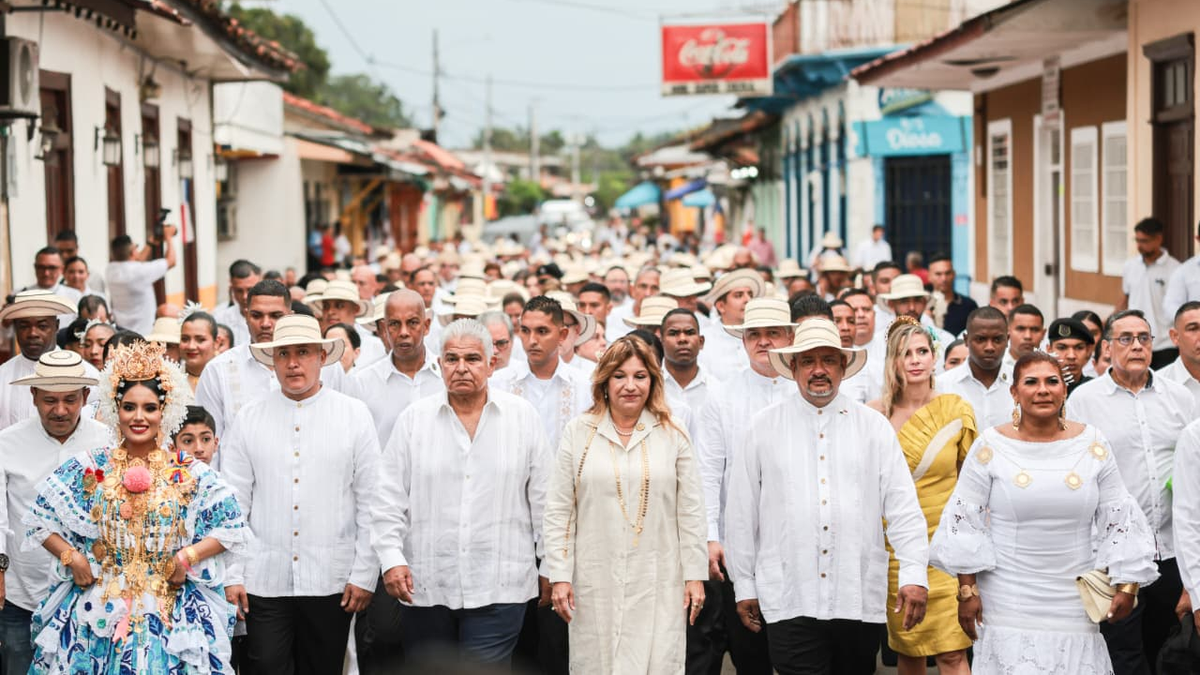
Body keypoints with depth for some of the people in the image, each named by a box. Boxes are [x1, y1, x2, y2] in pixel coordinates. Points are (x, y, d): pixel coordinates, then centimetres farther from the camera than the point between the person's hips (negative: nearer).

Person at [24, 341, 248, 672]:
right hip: (99, 610, 1)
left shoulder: (190, 473, 1)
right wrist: (70, 556, -6)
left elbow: (232, 526, 1)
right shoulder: (89, 467, 3)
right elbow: (40, 517, 6)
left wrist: (188, 556, -10)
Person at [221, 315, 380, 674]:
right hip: (264, 579, 1)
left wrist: (364, 575, -3)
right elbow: (232, 503, 5)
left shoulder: (354, 415, 2)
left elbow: (370, 502, 1)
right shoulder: (249, 418, 5)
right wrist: (232, 574, 0)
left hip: (331, 580, 0)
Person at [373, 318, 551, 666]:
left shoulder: (522, 416, 4)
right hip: (424, 588, 2)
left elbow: (543, 498, 8)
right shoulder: (414, 419, 5)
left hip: (498, 589, -1)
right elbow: (389, 498, 5)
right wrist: (392, 557, -5)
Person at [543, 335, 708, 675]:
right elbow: (558, 511, 4)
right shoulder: (578, 433, 4)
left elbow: (691, 512, 6)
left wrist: (695, 575, 2)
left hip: (657, 584, 0)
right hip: (595, 582, 0)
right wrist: (559, 575, -2)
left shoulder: (674, 436, 6)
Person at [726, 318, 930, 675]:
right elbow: (742, 514, 7)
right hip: (789, 601, -1)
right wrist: (744, 585, 7)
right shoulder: (763, 428, 5)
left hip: (860, 599, 1)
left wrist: (914, 574, -6)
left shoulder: (874, 426, 7)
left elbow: (903, 506, 3)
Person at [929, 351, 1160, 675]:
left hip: (1075, 602, 2)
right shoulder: (991, 445, -3)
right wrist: (967, 590, -3)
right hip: (1009, 604, -2)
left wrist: (1126, 586, 3)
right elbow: (964, 521, 0)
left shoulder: (1092, 444, 2)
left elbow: (1118, 519, 7)